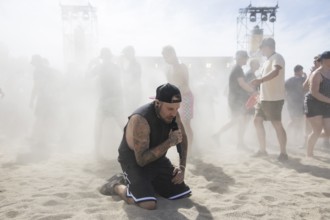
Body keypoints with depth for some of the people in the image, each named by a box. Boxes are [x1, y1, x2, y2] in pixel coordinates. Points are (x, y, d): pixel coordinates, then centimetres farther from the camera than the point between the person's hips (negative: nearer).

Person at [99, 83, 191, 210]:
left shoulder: (172, 114, -10)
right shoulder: (140, 120, -32)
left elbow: (183, 139, 7)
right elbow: (142, 160, -32)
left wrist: (182, 167, -3)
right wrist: (169, 142, -34)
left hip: (156, 158, 7)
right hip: (134, 161, -7)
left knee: (184, 194, 4)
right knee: (149, 204, -27)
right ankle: (116, 186, 2)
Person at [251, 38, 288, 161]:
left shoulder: (277, 57, -11)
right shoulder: (267, 61, 19)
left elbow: (275, 72, -32)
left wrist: (260, 80, -46)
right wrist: (259, 95, 24)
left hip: (274, 99, -10)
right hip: (264, 98, 10)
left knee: (277, 124, -5)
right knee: (257, 121, 10)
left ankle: (283, 153, 6)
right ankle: (262, 150, 19)